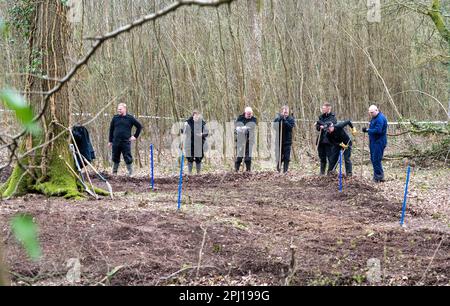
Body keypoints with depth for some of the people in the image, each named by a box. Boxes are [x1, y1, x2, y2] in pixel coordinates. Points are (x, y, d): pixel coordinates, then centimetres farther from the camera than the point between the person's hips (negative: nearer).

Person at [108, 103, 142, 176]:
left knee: (128, 158, -3)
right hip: (116, 142, 2)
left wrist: (135, 136, 4)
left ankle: (130, 173, 3)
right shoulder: (115, 118, 7)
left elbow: (139, 126, 10)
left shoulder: (130, 118, 1)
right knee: (115, 158, 9)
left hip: (126, 142, -2)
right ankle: (114, 172, 21)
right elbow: (111, 129, 14)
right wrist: (110, 141, 11)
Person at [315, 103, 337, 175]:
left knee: (330, 157, -9)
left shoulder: (332, 117, -1)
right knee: (322, 157, 10)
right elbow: (317, 127, 13)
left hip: (329, 140, -6)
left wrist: (320, 122, -10)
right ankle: (322, 172, 16)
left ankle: (330, 172, -6)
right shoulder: (321, 117, 16)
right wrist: (320, 127, -10)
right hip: (321, 140, 6)